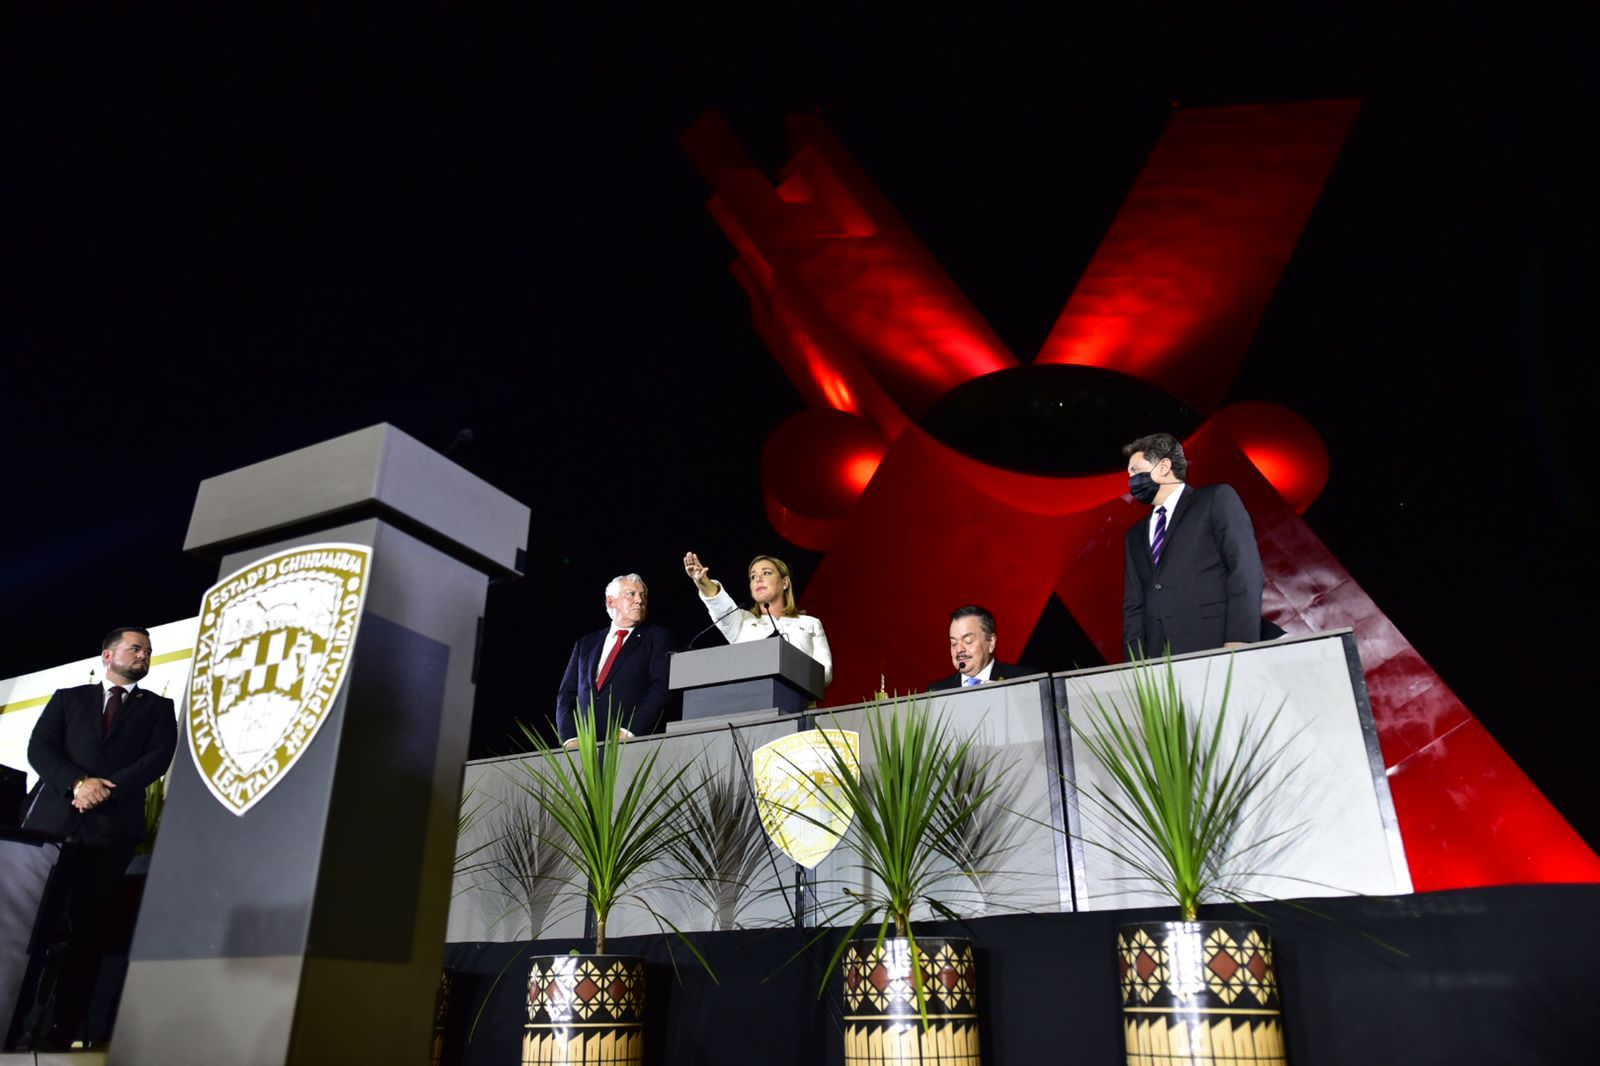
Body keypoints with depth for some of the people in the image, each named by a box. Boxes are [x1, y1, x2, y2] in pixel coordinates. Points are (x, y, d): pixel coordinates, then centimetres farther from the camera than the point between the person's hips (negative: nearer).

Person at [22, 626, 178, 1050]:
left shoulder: (158, 707, 16)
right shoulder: (68, 698, 18)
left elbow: (158, 758, 2)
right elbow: (39, 748, 5)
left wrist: (107, 789, -11)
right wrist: (77, 783, -12)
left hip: (113, 828, -1)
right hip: (53, 819, 1)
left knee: (86, 931, -2)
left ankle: (58, 1032, 1)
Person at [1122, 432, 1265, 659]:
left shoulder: (1217, 498, 8)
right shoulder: (1136, 536, 25)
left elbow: (1245, 569, -4)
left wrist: (1239, 642, -15)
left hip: (1214, 649, -4)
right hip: (1158, 660, 5)